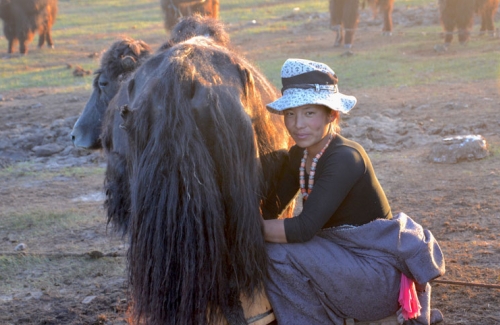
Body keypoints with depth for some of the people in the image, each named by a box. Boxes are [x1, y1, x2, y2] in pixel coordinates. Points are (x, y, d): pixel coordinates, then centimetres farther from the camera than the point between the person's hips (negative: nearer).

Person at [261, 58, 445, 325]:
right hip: (348, 255, 9)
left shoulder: (345, 158, -22)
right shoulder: (299, 155, 4)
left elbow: (304, 229, -27)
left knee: (278, 255, -20)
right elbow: (271, 208, 1)